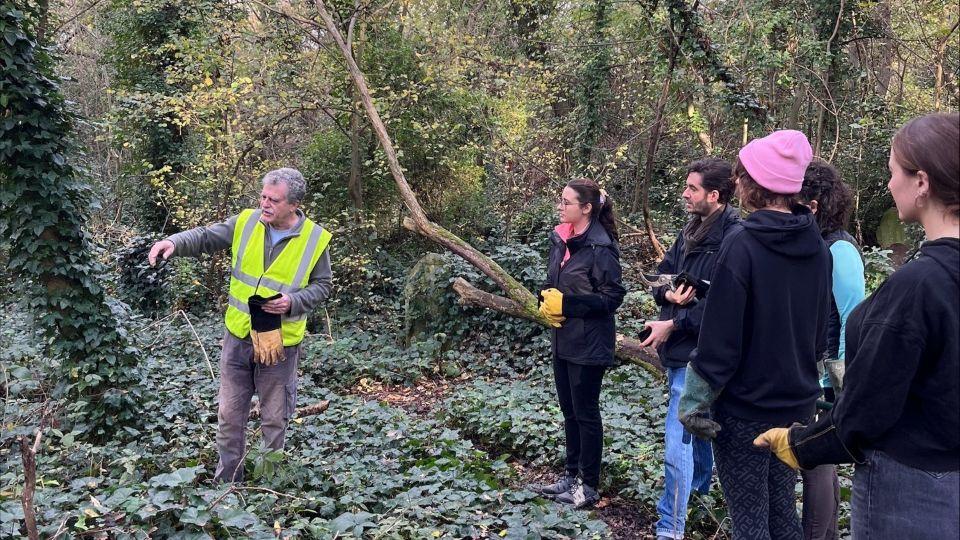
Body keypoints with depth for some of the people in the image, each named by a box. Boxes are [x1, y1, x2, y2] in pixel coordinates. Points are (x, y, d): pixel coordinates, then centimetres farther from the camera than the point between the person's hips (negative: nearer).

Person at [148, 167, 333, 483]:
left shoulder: (315, 238, -10)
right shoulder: (247, 222, -4)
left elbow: (321, 286, -2)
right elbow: (206, 238, -2)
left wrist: (293, 302, -20)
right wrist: (174, 243, -22)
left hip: (280, 342, -2)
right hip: (238, 337, 3)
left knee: (274, 418, 12)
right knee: (229, 414, 12)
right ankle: (227, 480, 29)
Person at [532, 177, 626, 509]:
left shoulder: (600, 247, -18)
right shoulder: (561, 239, 6)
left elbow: (613, 296, -17)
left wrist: (567, 304, -22)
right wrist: (546, 299, -5)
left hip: (588, 344, -8)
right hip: (562, 339, 8)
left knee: (585, 412, 3)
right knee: (568, 410, 17)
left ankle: (589, 486, 17)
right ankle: (572, 475, 31)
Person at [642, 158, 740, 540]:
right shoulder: (691, 230, 9)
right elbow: (663, 272, 14)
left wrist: (674, 324, -20)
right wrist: (668, 294, -10)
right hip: (679, 350, 9)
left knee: (677, 443, -8)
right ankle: (700, 487, 47)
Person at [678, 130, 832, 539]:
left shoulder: (742, 246, -19)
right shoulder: (816, 245, 2)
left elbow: (719, 339, -19)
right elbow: (820, 329, 12)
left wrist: (694, 403, -11)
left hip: (745, 409, -6)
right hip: (797, 403, 7)